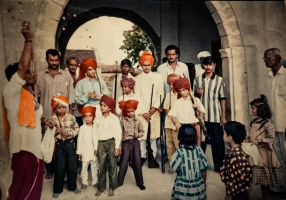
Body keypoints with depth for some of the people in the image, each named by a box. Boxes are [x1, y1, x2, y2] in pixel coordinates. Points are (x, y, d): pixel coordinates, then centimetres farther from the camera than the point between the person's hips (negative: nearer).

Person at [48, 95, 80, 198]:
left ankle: (72, 186, 27)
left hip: (70, 143, 1)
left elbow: (76, 129, 0)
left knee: (72, 166, 9)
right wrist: (56, 131, -19)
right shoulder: (52, 119, -3)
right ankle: (57, 189, 23)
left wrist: (69, 133, -17)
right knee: (59, 167, 6)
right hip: (58, 144, -1)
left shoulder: (71, 117, -2)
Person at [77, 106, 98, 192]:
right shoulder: (82, 128, -3)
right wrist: (79, 151, -3)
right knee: (84, 167, 8)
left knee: (94, 167, 12)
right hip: (85, 151, -1)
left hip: (95, 151, 1)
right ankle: (84, 183, 21)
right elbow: (79, 140, -2)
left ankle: (95, 182, 26)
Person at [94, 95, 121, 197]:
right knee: (101, 166, 8)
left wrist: (117, 147, -8)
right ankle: (101, 187, 21)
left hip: (111, 143, -2)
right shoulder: (97, 119, 7)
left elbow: (118, 133, -4)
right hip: (101, 144, 2)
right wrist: (95, 147, 6)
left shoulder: (114, 118, -1)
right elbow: (95, 133, 8)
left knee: (112, 165, 4)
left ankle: (111, 188, 18)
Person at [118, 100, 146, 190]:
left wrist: (138, 134, -14)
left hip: (135, 142, 1)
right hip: (126, 143, -1)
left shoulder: (138, 121, 3)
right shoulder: (123, 121, 0)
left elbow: (142, 132, 6)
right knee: (124, 163, 6)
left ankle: (140, 182, 18)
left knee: (137, 162, 5)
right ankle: (119, 182, 21)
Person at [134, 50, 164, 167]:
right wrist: (143, 112, -8)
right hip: (141, 111, 0)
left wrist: (155, 107, -11)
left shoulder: (157, 77, 5)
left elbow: (160, 94, 1)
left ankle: (153, 157, 16)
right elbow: (137, 97, -1)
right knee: (141, 134, 1)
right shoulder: (138, 78, 4)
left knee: (153, 134, 4)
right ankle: (142, 156, 17)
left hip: (154, 111, 0)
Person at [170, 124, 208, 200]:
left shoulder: (179, 152, -20)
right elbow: (204, 169, -2)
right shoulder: (199, 149, -10)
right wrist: (204, 183, 13)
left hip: (183, 187, -3)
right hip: (198, 186, 3)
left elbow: (174, 168, -13)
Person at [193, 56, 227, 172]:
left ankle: (219, 166, 19)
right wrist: (198, 94, -10)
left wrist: (223, 116, -2)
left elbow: (222, 99, 1)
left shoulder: (219, 80, 1)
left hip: (215, 116, -2)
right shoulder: (197, 80, 7)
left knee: (217, 141, 4)